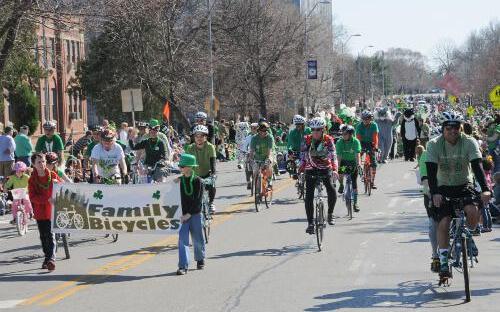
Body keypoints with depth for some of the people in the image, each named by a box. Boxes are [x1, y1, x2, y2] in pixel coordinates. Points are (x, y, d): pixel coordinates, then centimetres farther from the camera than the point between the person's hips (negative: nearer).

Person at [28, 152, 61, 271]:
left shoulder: (53, 175, 3)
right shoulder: (32, 180, 0)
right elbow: (32, 197, -10)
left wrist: (57, 183, -11)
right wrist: (47, 199, -21)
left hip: (52, 210, -2)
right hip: (40, 211, 2)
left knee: (51, 235, -12)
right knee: (43, 236, 11)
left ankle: (52, 258, -18)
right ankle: (47, 257, 25)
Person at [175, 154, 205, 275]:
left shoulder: (197, 181, -8)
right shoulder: (180, 180, 4)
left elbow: (198, 200, -12)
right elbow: (180, 198, 12)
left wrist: (189, 214, -16)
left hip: (195, 214, -2)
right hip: (184, 214, 2)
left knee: (197, 239, 10)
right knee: (182, 239, -9)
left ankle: (200, 260, 34)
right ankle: (183, 266, -13)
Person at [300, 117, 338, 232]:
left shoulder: (328, 140, -11)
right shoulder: (307, 140, -7)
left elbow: (333, 155, -20)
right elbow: (303, 157, -4)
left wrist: (334, 170, -36)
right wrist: (300, 170, -17)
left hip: (325, 168, -1)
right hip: (311, 170, 1)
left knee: (332, 191, -23)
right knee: (309, 197, -8)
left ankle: (330, 214, 2)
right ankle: (310, 223, 0)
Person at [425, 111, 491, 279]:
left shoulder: (469, 142, -14)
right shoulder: (434, 145, -15)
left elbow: (477, 166, -23)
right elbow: (431, 171, -22)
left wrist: (485, 189, -37)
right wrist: (434, 193, -37)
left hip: (464, 186, 0)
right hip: (443, 188, 0)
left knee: (473, 211, -26)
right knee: (443, 223, -16)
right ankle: (443, 262, -7)